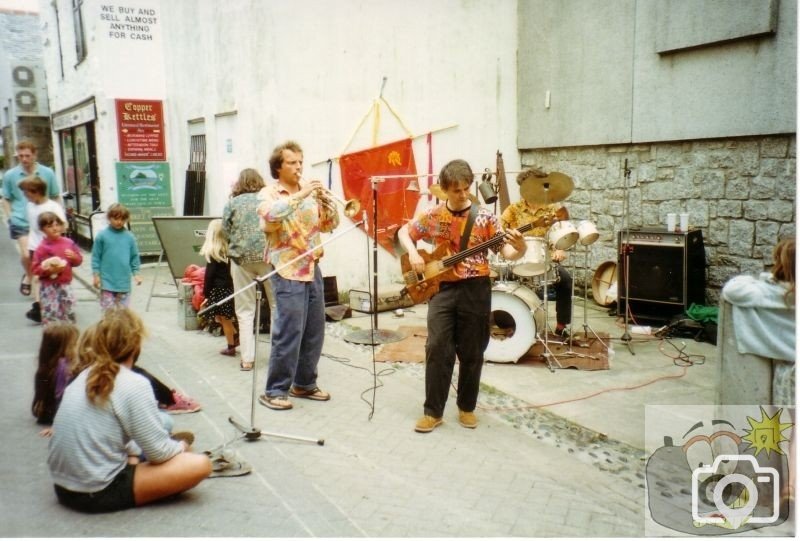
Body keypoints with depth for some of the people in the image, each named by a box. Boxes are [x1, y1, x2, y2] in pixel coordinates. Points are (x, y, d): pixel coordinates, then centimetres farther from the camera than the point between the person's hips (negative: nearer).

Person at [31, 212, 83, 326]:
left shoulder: (69, 242, 3)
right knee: (50, 315, -2)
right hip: (49, 287, -4)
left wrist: (74, 257, -10)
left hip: (65, 285, 4)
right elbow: (35, 268, -9)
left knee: (69, 314, 11)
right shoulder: (42, 247, -10)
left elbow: (79, 260, 11)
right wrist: (49, 269, -24)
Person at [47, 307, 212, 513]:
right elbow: (159, 452, -14)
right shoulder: (134, 385, -18)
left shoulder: (84, 378, 6)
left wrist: (136, 451, 13)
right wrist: (180, 447, 6)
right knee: (200, 465, -9)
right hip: (99, 493, -8)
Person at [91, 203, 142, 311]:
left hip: (124, 281, 2)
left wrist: (136, 273, 4)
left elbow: (134, 257, 7)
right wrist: (96, 275, -2)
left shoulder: (130, 237, 1)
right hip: (107, 281, -2)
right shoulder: (102, 236, -4)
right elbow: (96, 257, 0)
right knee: (108, 309, 4)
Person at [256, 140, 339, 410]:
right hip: (287, 271, -6)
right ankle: (275, 391, 3)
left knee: (314, 331, 10)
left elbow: (330, 225, 11)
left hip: (312, 268, 6)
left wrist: (325, 201, -6)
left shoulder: (310, 193, 13)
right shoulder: (269, 193, -3)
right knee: (288, 333, -8)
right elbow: (270, 215, -26)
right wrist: (300, 195, -26)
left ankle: (304, 383, 23)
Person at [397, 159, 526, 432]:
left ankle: (467, 407, 24)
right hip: (442, 288, 1)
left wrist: (520, 248, -29)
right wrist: (413, 254, -2)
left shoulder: (484, 216, -3)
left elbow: (506, 252, -6)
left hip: (475, 289, -1)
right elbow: (403, 232, 16)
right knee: (437, 350, -2)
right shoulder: (432, 216, 2)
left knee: (472, 353, 7)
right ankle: (433, 411, 9)